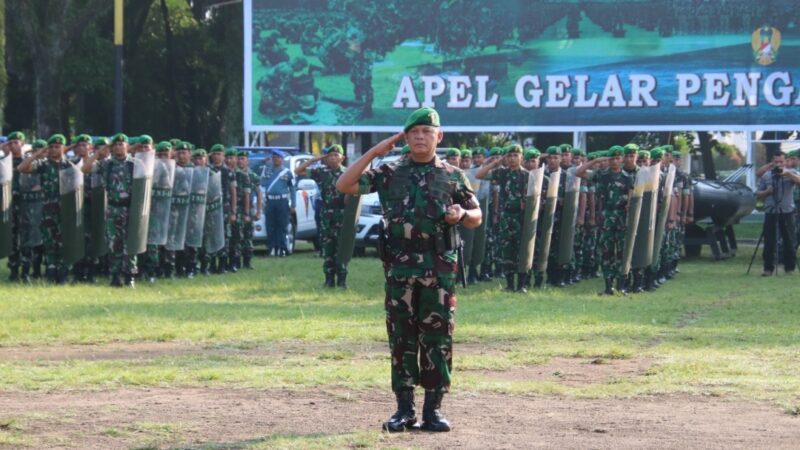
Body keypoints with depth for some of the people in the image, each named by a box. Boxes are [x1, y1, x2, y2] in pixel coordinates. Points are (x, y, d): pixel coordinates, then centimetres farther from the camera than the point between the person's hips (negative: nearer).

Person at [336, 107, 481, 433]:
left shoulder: (452, 176, 8)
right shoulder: (390, 174, 7)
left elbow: (476, 218, 12)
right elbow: (344, 185, 0)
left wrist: (461, 215, -11)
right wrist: (374, 152, -3)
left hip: (440, 269, 0)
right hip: (399, 268, 1)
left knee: (438, 339, 0)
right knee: (401, 338, 3)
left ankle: (433, 409, 7)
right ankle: (404, 409, 9)